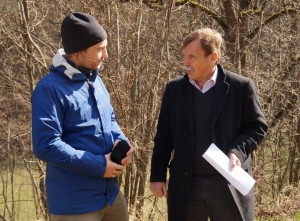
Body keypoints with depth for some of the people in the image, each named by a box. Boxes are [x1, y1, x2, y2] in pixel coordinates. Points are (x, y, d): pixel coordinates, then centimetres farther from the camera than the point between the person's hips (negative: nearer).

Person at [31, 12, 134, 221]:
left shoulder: (95, 80, 11)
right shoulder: (50, 89, -17)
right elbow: (46, 146, -23)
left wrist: (121, 141, -3)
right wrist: (98, 165, -21)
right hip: (74, 202, -8)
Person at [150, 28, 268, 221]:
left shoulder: (241, 87, -4)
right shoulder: (174, 89, 6)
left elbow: (258, 126, 0)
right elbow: (164, 136, 9)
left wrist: (237, 152, -17)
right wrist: (157, 176, 5)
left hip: (230, 183, -3)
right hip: (186, 185, 3)